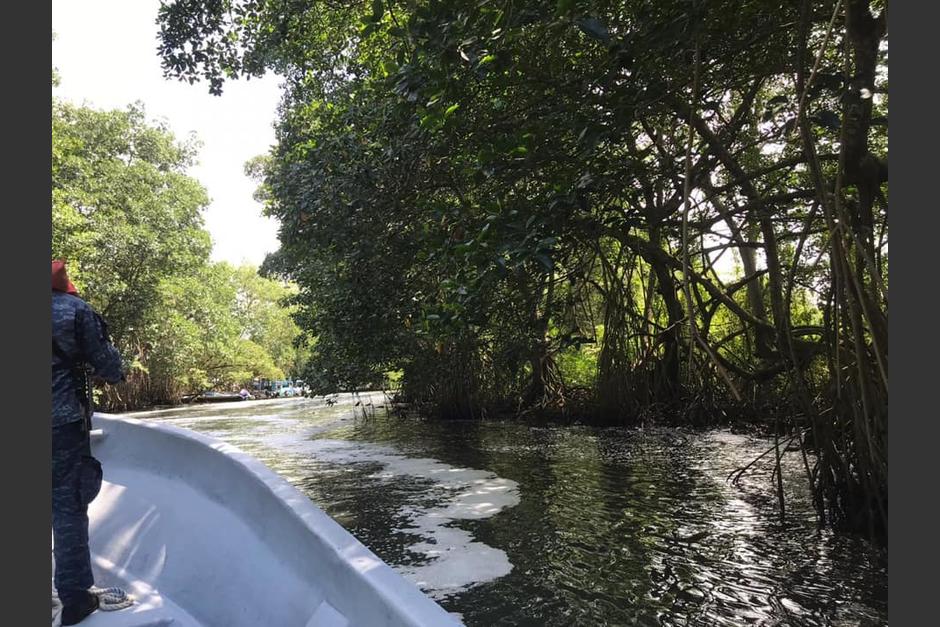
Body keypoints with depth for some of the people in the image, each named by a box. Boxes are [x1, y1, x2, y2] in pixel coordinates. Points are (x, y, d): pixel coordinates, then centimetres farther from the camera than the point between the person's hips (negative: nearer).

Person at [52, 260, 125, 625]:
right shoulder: (75, 308, -4)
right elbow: (109, 367, -4)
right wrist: (116, 374, 17)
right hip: (64, 420, -4)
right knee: (68, 506, 3)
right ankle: (75, 598, 9)